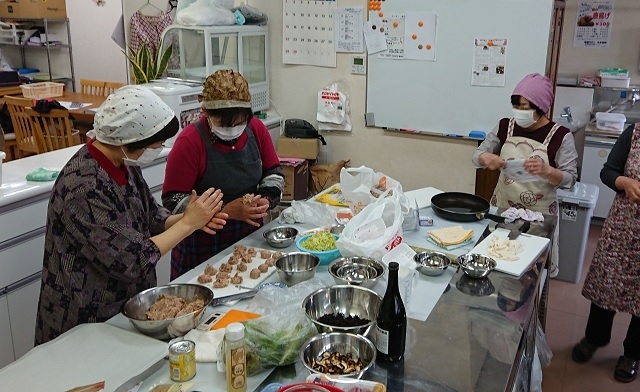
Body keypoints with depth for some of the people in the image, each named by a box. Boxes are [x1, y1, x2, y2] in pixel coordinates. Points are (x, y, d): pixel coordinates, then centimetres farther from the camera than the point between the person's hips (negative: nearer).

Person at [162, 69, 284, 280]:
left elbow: (274, 172, 10)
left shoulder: (256, 129, -2)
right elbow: (173, 201, -16)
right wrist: (227, 211, -24)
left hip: (250, 237, 4)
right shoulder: (190, 141, -16)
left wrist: (266, 198, -10)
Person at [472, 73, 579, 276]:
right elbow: (477, 155, 6)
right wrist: (486, 158, -18)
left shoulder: (560, 136, -10)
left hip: (538, 214, -3)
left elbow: (570, 179, -10)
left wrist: (547, 171, -30)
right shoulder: (505, 126, 1)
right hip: (502, 208, 3)